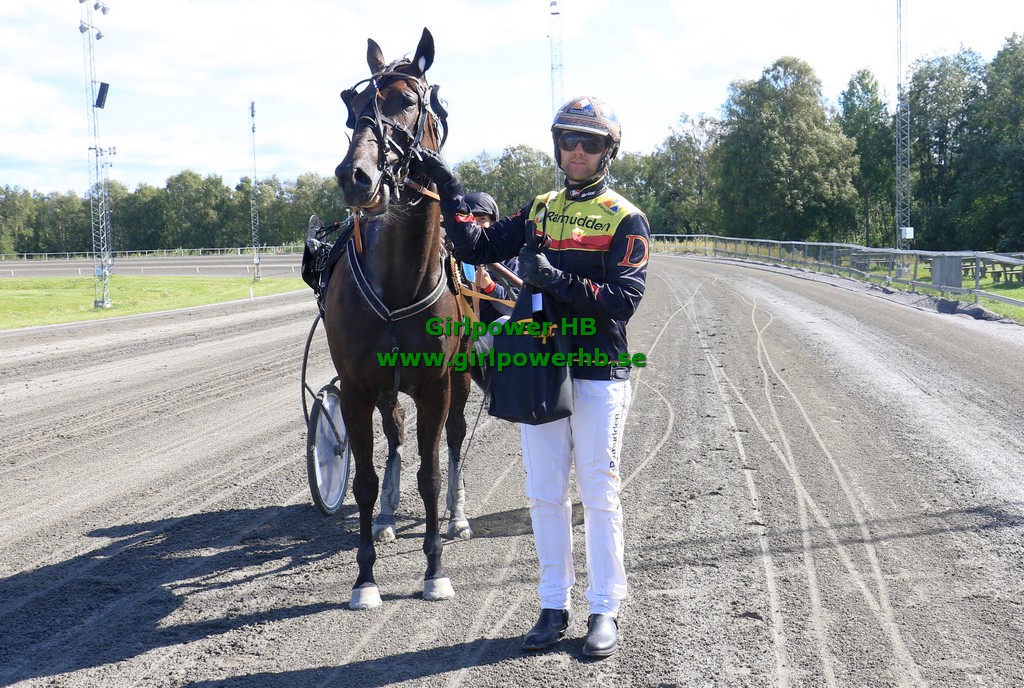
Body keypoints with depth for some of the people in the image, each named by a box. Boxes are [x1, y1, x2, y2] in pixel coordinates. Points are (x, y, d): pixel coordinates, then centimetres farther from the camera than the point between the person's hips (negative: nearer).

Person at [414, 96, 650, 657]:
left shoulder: (626, 220, -2)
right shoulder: (539, 211, 13)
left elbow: (624, 299, -13)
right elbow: (478, 248, 8)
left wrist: (556, 280, -22)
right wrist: (448, 192, 0)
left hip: (598, 376, -4)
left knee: (598, 495, 4)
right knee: (544, 495, 9)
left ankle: (604, 610, 16)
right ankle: (554, 608, 21)